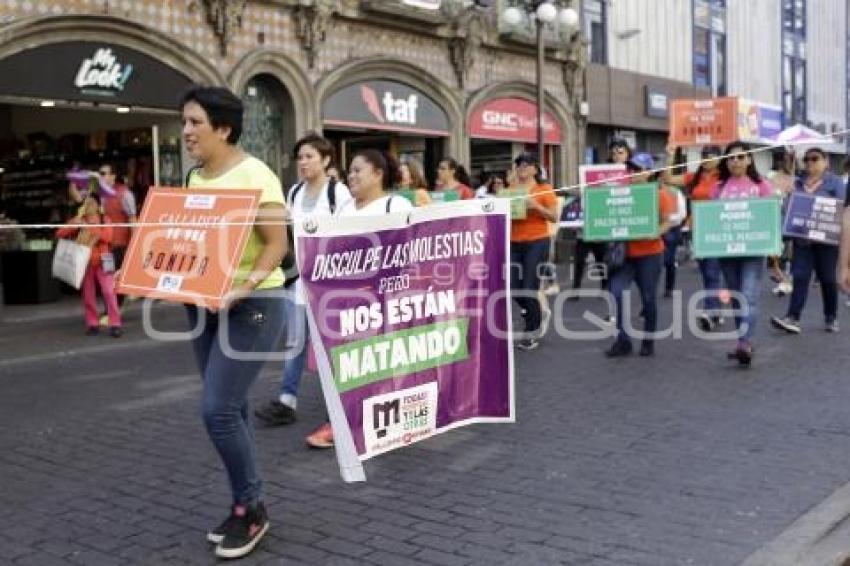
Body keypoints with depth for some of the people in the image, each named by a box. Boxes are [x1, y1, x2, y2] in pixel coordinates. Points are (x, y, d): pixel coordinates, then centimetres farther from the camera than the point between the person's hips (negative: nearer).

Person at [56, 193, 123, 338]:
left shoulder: (105, 219, 4)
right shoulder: (78, 221, 9)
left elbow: (107, 236, -14)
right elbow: (60, 234, 3)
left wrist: (89, 227, -19)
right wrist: (74, 224, -13)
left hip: (102, 261, -3)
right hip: (84, 262, 3)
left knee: (109, 292, -10)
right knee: (88, 294, 6)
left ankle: (115, 324, -11)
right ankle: (92, 324, 15)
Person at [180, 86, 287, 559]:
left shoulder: (254, 175, -13)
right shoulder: (195, 179, 11)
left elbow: (277, 243, -17)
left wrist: (247, 285, -31)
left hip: (251, 305, -8)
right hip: (204, 304, 8)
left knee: (218, 409, -11)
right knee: (231, 409, 11)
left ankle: (251, 509, 8)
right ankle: (248, 506, 24)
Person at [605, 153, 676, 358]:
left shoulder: (659, 193, -3)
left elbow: (668, 221, -3)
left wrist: (656, 233, -22)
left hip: (650, 253, -3)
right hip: (624, 252, 3)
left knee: (648, 297, 6)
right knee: (616, 292, -12)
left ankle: (648, 340, 22)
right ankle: (623, 339, -1)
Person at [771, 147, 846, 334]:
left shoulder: (835, 182, 0)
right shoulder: (798, 183, 11)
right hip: (802, 237, 3)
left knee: (827, 278, 7)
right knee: (800, 277, -5)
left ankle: (831, 317, 21)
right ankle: (793, 318, -11)